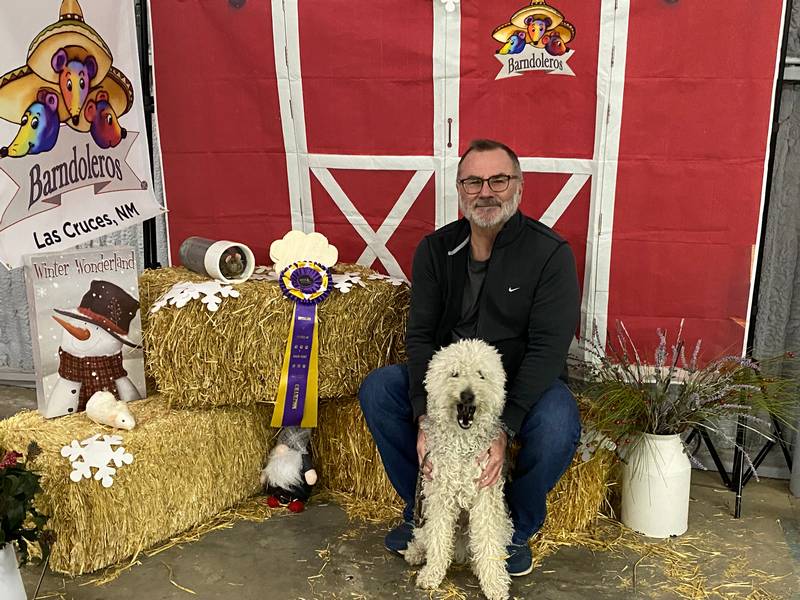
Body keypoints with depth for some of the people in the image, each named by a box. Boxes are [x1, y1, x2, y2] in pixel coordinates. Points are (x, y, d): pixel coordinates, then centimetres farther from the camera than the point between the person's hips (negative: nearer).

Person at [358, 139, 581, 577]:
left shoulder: (550, 253, -15)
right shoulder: (435, 250, -4)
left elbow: (549, 347, -21)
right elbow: (420, 336, -8)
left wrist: (505, 427, -33)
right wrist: (423, 417, -24)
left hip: (524, 380, -3)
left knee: (558, 424, -34)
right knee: (376, 390, -17)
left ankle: (518, 528, -2)